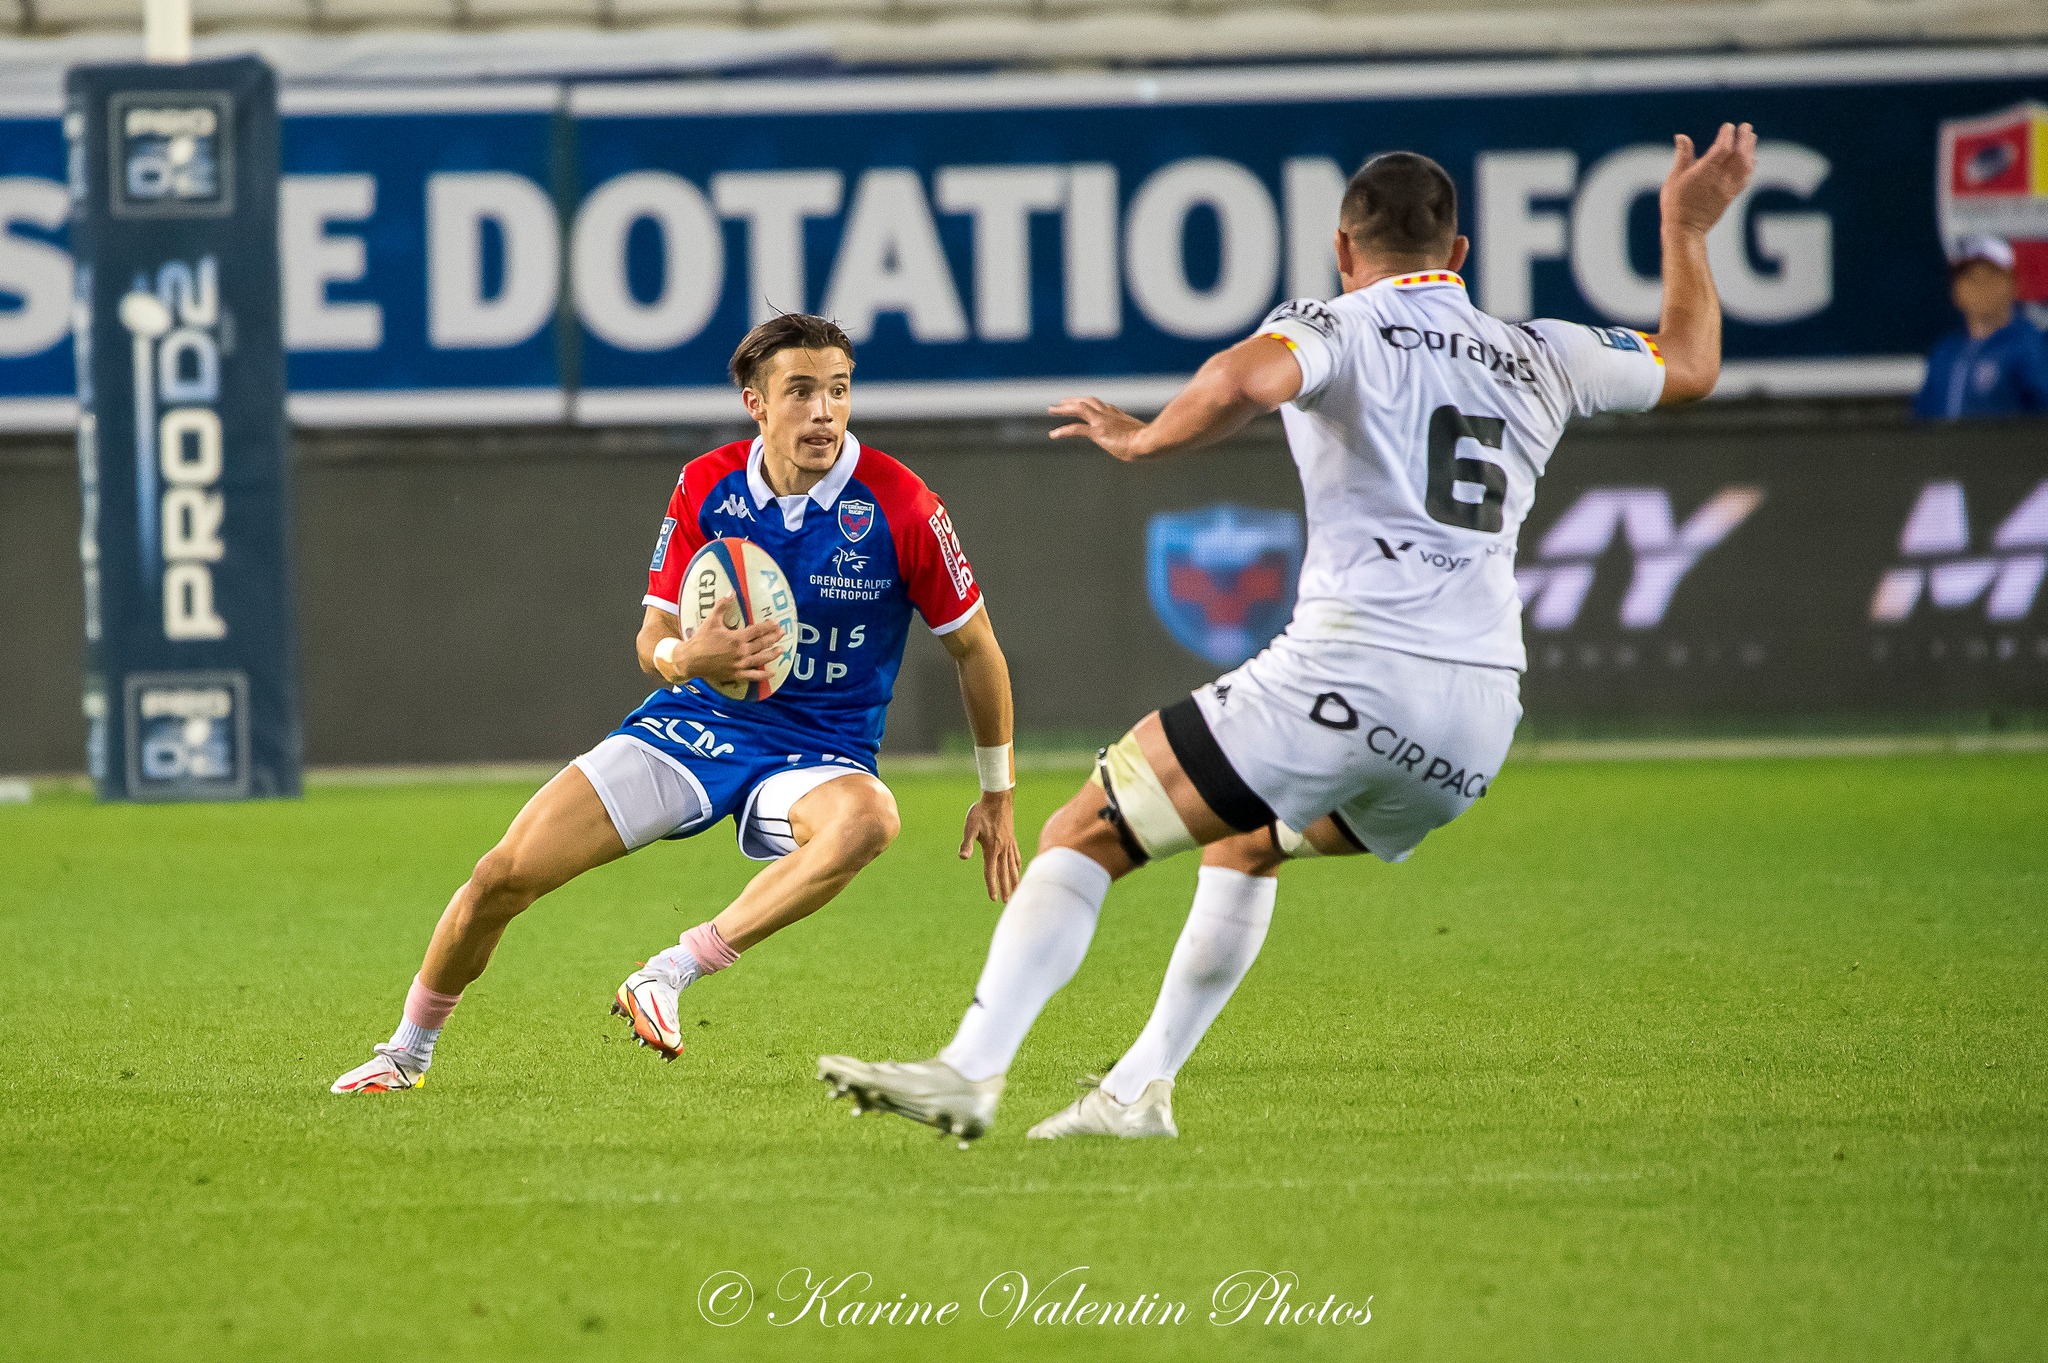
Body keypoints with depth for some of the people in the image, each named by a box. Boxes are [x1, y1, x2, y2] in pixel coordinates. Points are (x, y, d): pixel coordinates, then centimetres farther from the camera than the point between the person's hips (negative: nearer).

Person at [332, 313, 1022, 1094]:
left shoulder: (901, 508, -15)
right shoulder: (705, 488, -6)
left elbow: (975, 649, -2)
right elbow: (652, 641, -2)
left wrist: (997, 795, 2)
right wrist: (682, 658, -28)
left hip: (818, 756, -2)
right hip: (695, 728, 2)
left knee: (869, 819, -41)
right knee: (505, 874, -10)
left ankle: (668, 976, -35)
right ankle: (408, 1051, 16)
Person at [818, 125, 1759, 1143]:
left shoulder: (1338, 331, 4)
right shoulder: (1541, 358, 20)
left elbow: (1245, 380, -20)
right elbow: (1692, 365, 38)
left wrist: (1144, 440, -5)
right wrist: (1685, 232, 50)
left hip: (1349, 670, -7)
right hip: (1480, 721, 7)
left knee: (1082, 837, -2)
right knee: (1246, 840, 32)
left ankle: (970, 1069, -18)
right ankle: (1140, 1090, 25)